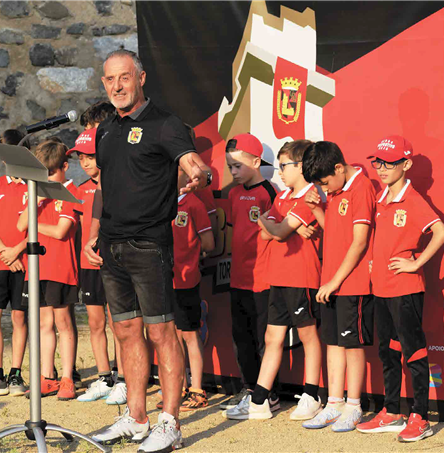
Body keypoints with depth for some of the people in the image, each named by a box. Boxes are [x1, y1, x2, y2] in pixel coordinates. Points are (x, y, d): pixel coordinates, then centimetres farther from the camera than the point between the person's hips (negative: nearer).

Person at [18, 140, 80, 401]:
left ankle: (67, 379, 4)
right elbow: (21, 225, 5)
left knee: (62, 321, -2)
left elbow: (60, 231, -14)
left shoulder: (70, 192, -5)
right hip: (38, 265, 6)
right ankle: (47, 379, 13)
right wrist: (36, 201, -9)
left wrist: (34, 225, 0)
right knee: (44, 322, 8)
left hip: (60, 266, -6)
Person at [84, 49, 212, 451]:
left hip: (149, 245, -7)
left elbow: (195, 163, -18)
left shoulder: (163, 125, -6)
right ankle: (136, 419, 20)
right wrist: (93, 235, 14)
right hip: (111, 249, 7)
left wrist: (200, 175, -42)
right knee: (128, 332, 11)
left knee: (161, 332, -5)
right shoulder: (105, 131, 15)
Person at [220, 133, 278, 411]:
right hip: (238, 278, 8)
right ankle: (249, 389, 25)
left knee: (263, 339, -1)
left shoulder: (268, 193, -12)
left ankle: (269, 396, 7)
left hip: (261, 280, -8)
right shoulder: (235, 194, 12)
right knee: (241, 338, 14)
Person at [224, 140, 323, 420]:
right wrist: (288, 227, -8)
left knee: (308, 334, 3)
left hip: (302, 278, -8)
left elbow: (279, 232, -16)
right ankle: (258, 402, 9)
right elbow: (267, 233, 10)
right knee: (273, 338, 8)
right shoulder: (283, 196, 17)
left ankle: (311, 398, 12)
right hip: (279, 278, 8)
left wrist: (260, 218, 2)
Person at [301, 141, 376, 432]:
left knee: (353, 343, -1)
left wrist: (335, 281, -15)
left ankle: (353, 408, 8)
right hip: (331, 283, 8)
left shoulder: (361, 187, -15)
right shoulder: (336, 190, 12)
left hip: (354, 283, -8)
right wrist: (317, 208, 1)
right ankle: (335, 404, 17)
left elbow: (359, 242, -17)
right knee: (334, 342, 10)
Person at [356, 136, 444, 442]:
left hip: (405, 290, -8)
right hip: (381, 287, 8)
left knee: (413, 351, -2)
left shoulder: (413, 201, -13)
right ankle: (391, 413, 23)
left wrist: (416, 263, -19)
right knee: (388, 352, 14)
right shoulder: (381, 199, 11)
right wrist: (376, 262, 12)